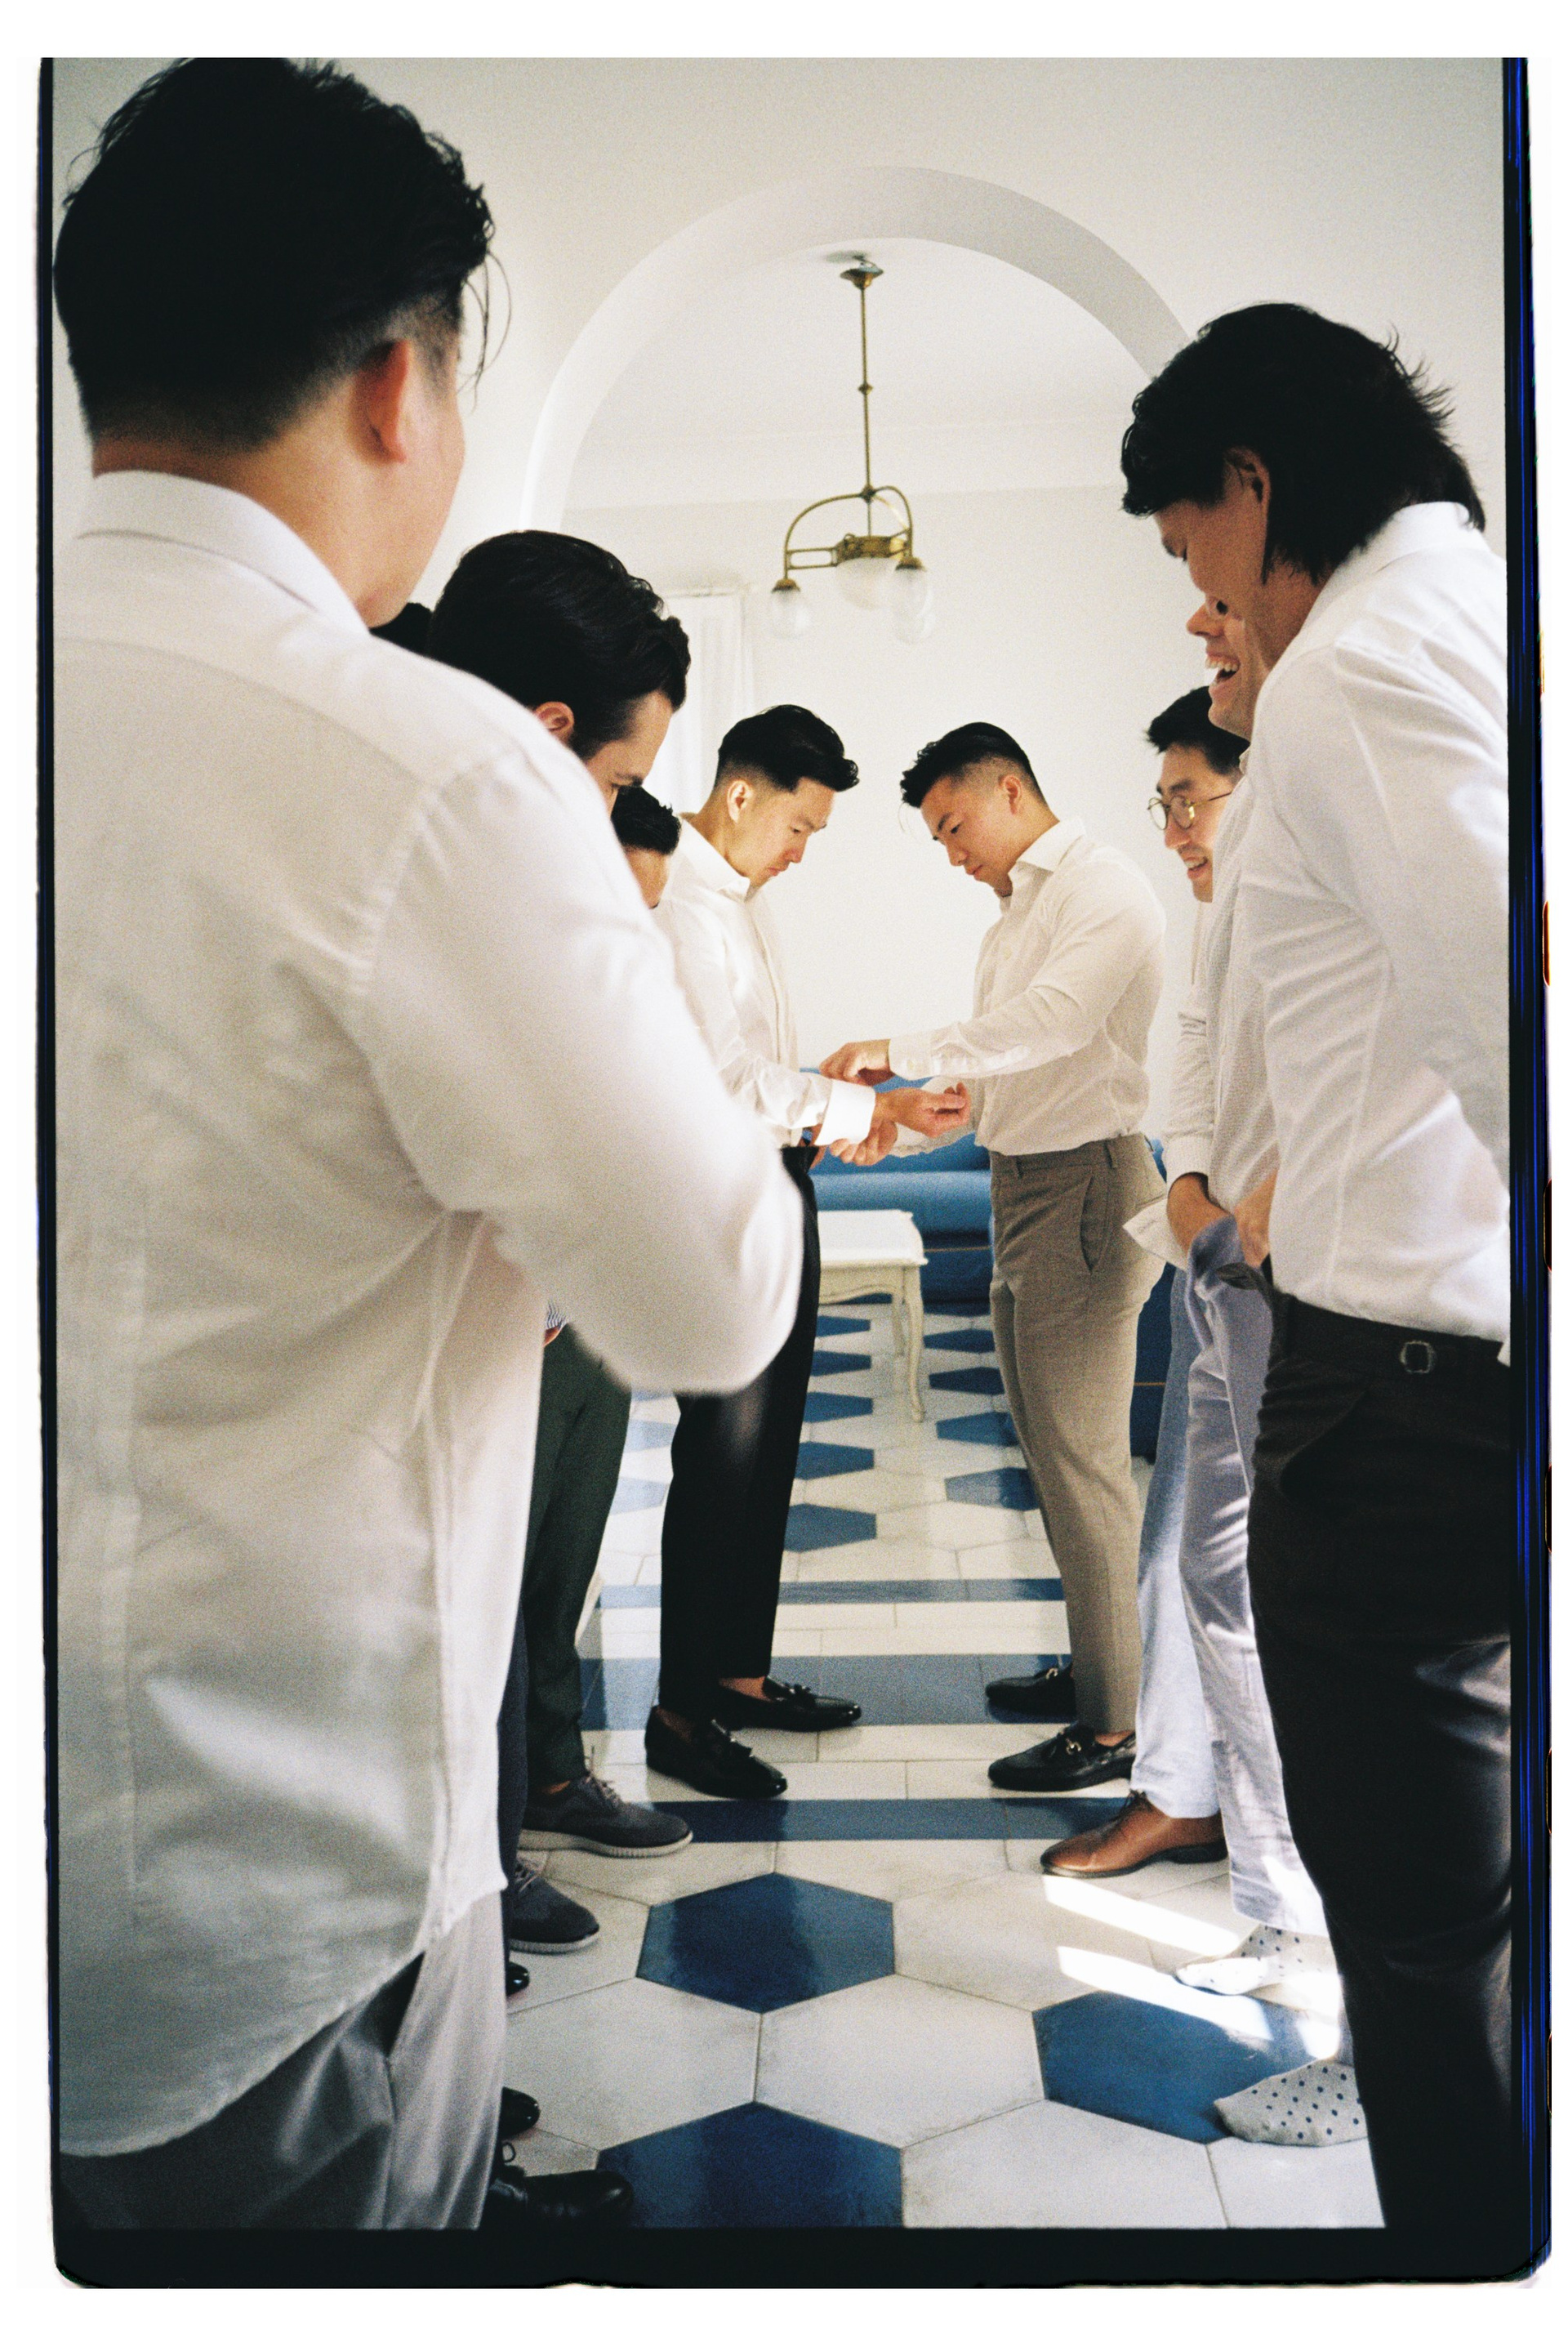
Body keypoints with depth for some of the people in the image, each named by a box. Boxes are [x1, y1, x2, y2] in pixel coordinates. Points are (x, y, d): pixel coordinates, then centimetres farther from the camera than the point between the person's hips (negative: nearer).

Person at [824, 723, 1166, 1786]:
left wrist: (902, 1051, -25)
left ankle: (1111, 1726, 1)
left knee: (1083, 1458, -7)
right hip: (1026, 1183, 10)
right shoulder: (1021, 909, 20)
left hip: (1084, 1185, -10)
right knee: (1051, 1448, 15)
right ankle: (1091, 1669, 28)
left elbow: (1057, 1020, -26)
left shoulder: (1102, 885, -11)